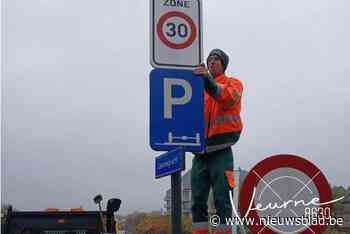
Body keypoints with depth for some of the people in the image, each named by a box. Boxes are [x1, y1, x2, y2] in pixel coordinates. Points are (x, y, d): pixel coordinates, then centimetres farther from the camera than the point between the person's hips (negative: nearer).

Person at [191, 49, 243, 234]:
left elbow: (228, 98, -18)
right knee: (198, 200, 5)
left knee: (221, 200, -5)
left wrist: (208, 80, -32)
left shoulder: (233, 83, 5)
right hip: (200, 153, 5)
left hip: (221, 152, -4)